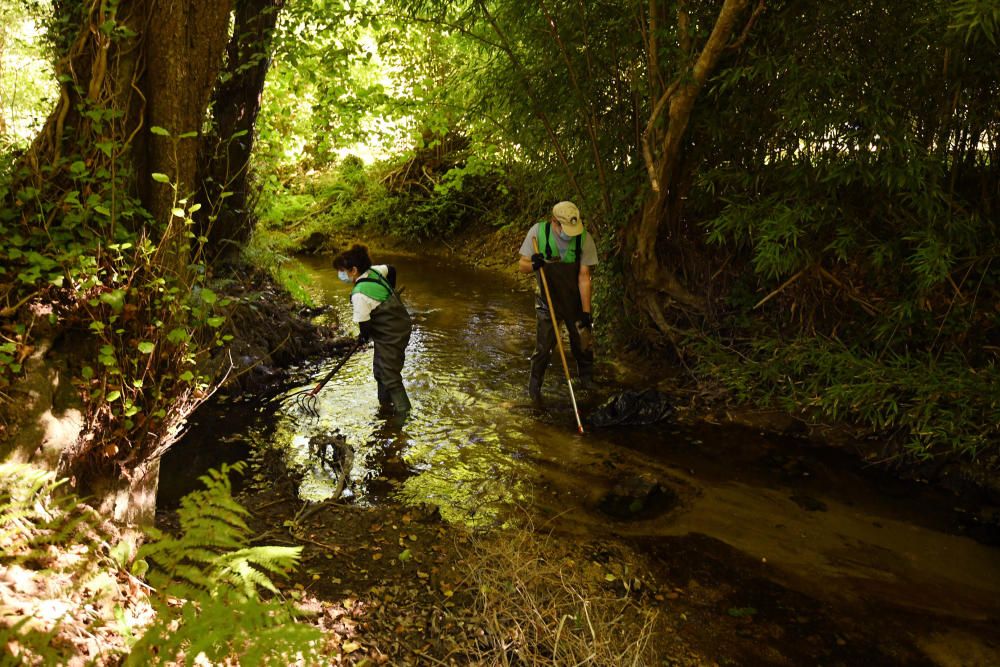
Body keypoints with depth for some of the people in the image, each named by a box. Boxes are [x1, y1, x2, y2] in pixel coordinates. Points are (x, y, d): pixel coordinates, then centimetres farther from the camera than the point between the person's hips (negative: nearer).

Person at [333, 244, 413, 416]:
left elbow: (364, 323, -19)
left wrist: (363, 337, 3)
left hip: (389, 337, -9)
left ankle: (404, 414, 7)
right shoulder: (374, 271, -3)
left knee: (390, 377, 0)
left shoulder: (359, 294, -27)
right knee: (380, 369, 24)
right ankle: (385, 403, 39)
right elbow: (391, 269, 18)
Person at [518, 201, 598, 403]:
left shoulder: (584, 239, -18)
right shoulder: (537, 232, -18)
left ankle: (588, 382, 35)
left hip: (576, 301, 1)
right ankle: (534, 386, 23)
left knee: (584, 345, 9)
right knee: (543, 347, 0)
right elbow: (522, 265, -9)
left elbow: (584, 277, -15)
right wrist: (533, 265, -33)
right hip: (548, 301, -1)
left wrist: (586, 312, -15)